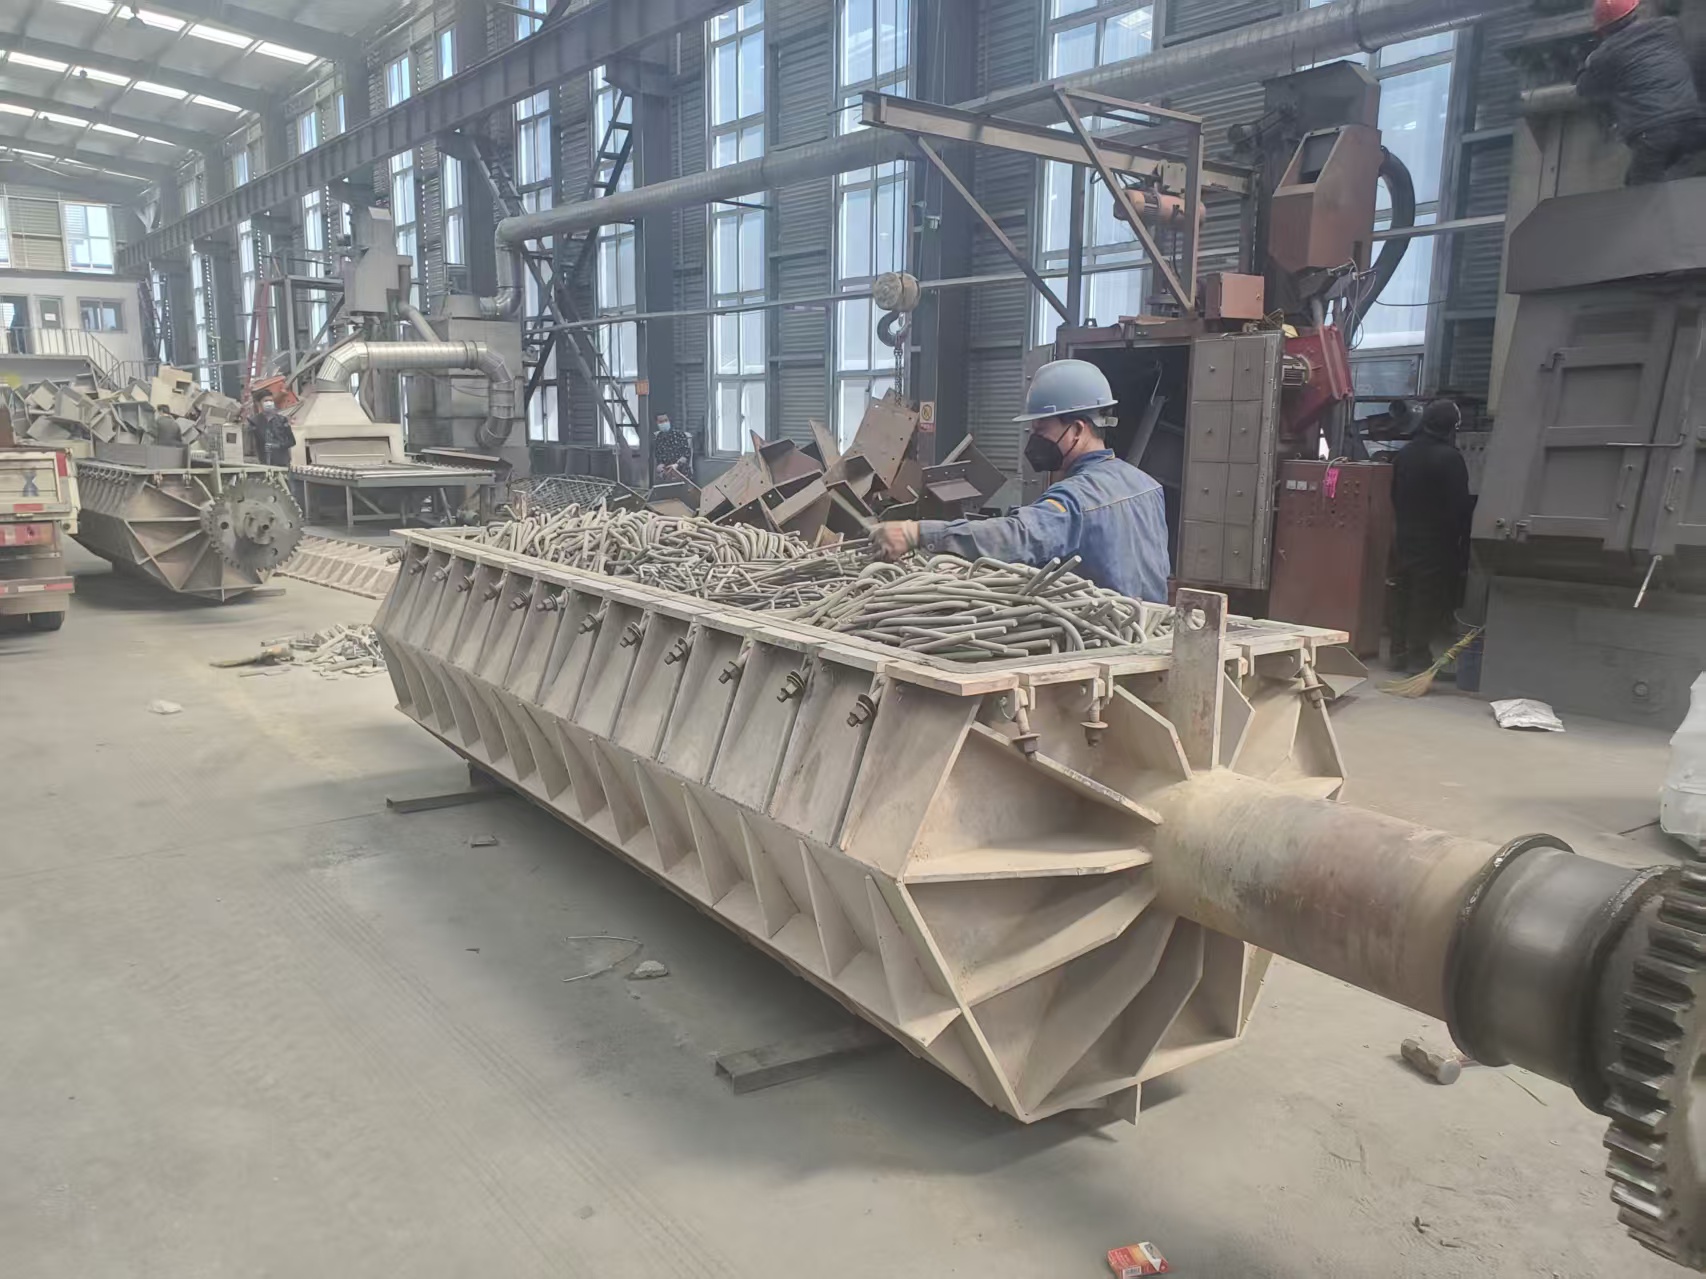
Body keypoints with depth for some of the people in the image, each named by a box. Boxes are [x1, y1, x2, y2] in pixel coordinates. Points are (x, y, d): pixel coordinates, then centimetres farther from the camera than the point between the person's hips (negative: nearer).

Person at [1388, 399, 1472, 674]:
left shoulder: (1403, 454, 8)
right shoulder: (1449, 457, -15)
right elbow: (1460, 505, -15)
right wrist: (1462, 545, -9)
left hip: (1403, 538, 7)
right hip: (1435, 542, -7)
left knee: (1403, 596, 13)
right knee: (1429, 600, -2)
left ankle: (1400, 653, 20)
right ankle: (1419, 657, -2)